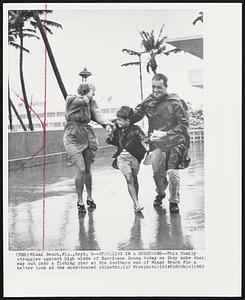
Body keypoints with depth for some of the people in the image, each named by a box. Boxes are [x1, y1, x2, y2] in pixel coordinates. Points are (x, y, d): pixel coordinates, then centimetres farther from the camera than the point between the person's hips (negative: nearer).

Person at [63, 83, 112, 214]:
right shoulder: (71, 100, -7)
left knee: (88, 170, 9)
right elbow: (84, 100, -20)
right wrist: (88, 95, 1)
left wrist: (106, 123, -24)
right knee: (81, 169, -13)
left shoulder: (91, 102, 6)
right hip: (73, 138, -5)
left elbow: (97, 113, -8)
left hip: (87, 136, 5)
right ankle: (80, 201, 2)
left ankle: (90, 198, 28)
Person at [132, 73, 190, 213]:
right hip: (156, 143, 3)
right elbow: (135, 116, 4)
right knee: (157, 172, 6)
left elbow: (183, 124, -9)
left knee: (172, 172, -10)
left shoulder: (176, 102, -10)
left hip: (174, 142, -3)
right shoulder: (148, 102, 2)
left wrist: (165, 134, -18)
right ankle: (160, 193, 38)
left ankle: (174, 201, 14)